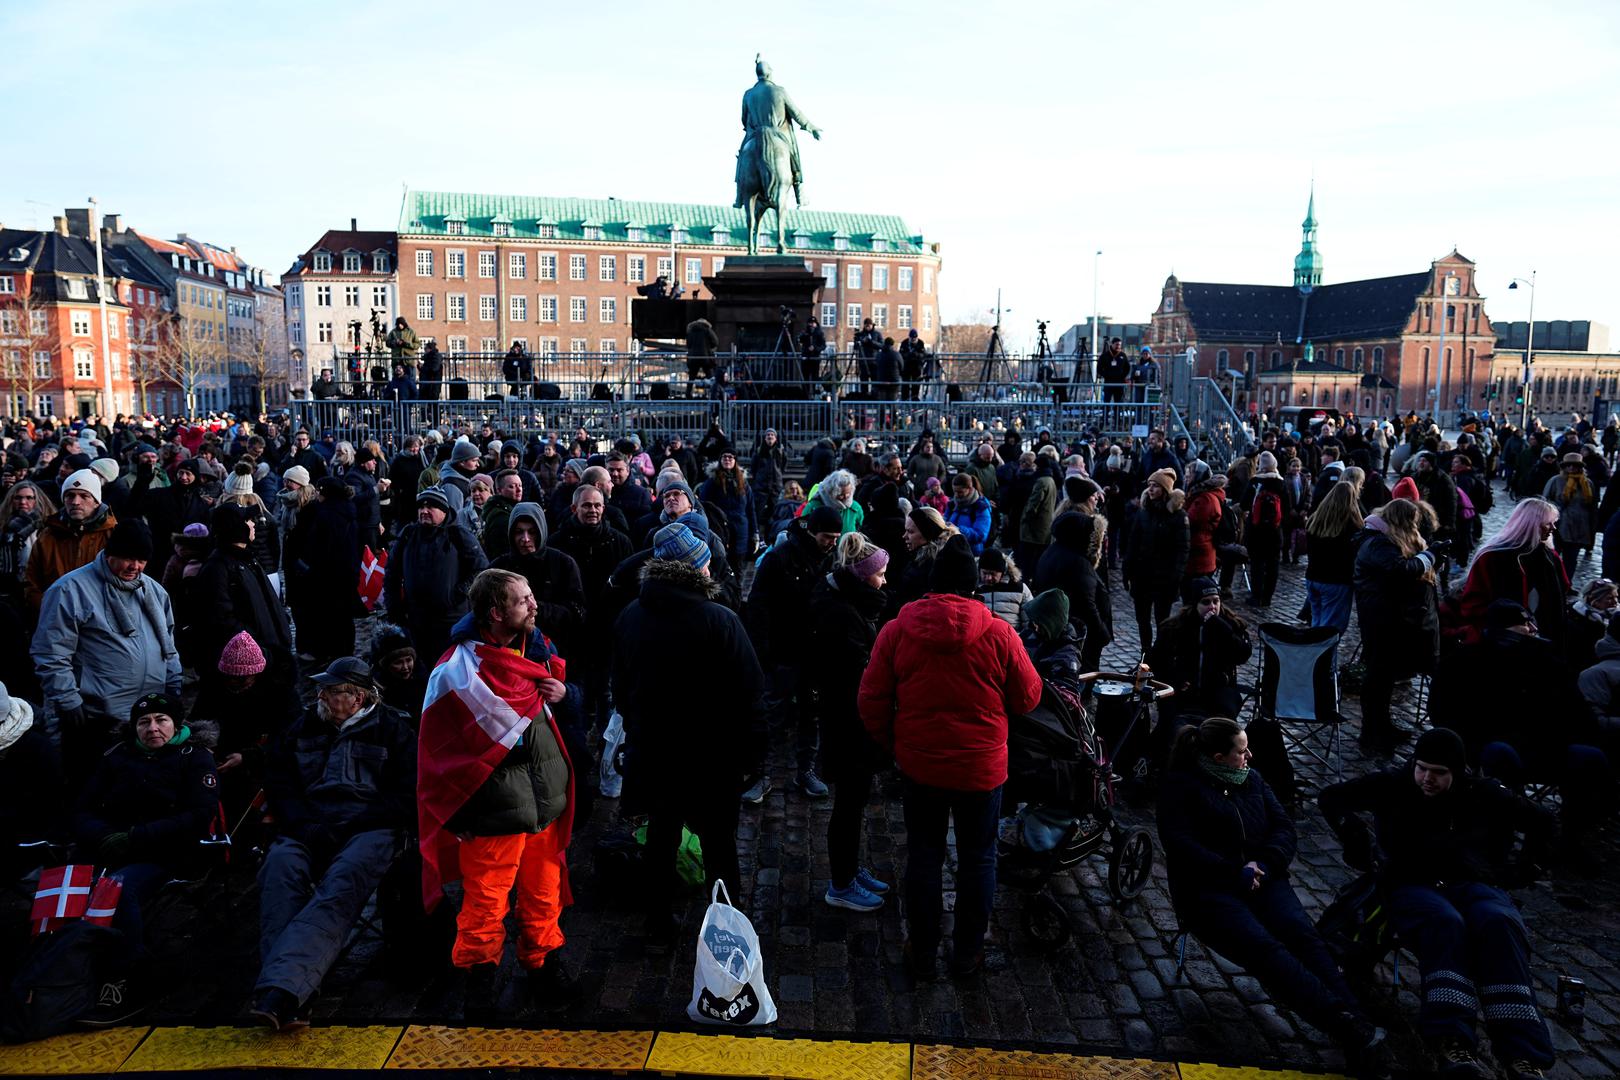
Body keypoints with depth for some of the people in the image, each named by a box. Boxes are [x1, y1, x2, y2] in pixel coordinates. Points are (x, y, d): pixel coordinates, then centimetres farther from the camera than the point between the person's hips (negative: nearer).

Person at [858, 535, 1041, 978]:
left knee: (923, 856, 17)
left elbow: (872, 703, -5)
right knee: (978, 859, 17)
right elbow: (1027, 697, -3)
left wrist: (890, 745, 11)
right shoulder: (998, 634, -14)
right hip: (982, 766, -1)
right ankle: (967, 954, 30)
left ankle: (921, 953, 29)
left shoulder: (896, 631, -10)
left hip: (920, 763, 1)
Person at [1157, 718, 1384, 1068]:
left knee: (1304, 936, -25)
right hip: (1208, 892, -5)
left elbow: (1284, 829, 11)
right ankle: (1343, 1024, -43)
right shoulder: (1181, 788, -1)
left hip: (1261, 879, 5)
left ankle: (1356, 1022, -38)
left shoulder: (1252, 779, 18)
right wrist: (1235, 873, -17)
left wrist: (1264, 863, -9)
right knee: (1264, 947, -30)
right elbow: (1181, 847, -11)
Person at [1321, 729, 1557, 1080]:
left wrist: (1520, 868, 12)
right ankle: (1453, 1044, -51)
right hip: (1413, 886, -2)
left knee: (1498, 923, -35)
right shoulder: (1393, 785, 5)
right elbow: (1332, 798, 2)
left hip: (1474, 885, 2)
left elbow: (1543, 822, 21)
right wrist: (1361, 844, -7)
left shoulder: (1483, 794, 9)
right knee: (1445, 923, -38)